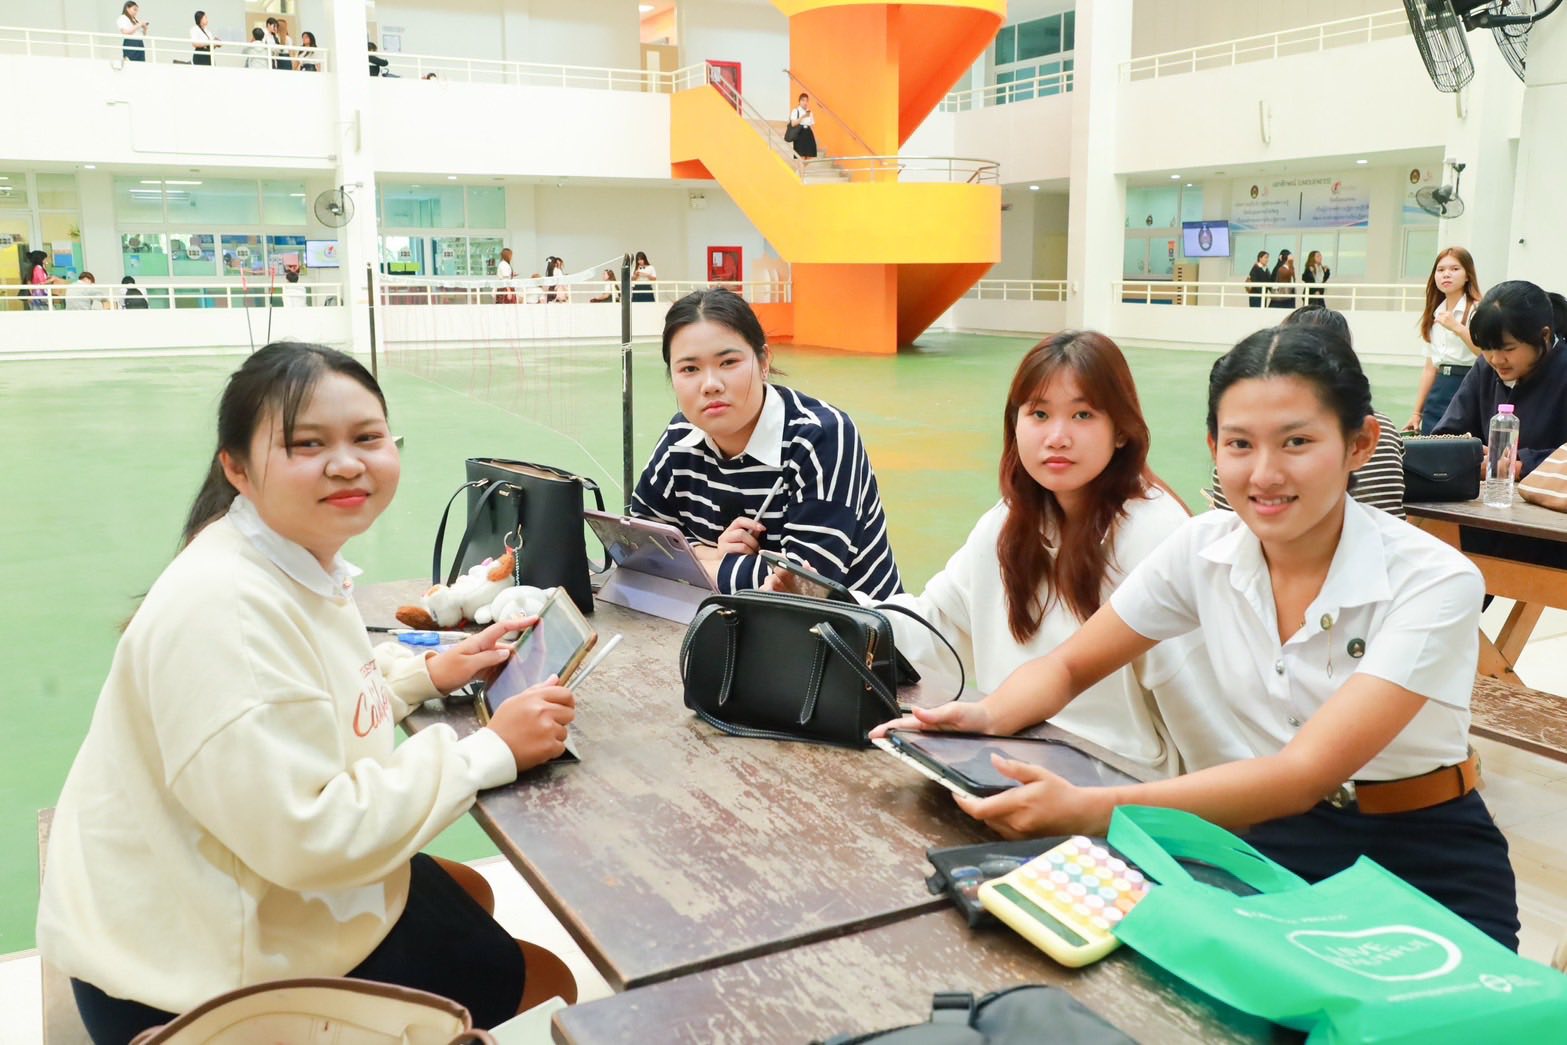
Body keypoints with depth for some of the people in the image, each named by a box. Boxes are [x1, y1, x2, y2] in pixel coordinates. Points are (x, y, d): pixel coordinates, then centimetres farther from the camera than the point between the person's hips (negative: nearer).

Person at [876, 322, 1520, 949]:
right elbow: (1068, 667, 4)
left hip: (1427, 871, -3)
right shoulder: (1204, 550, -6)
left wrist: (1092, 810, -41)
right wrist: (988, 716, -20)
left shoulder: (1434, 582, -19)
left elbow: (1305, 774, -30)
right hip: (1274, 843, 3)